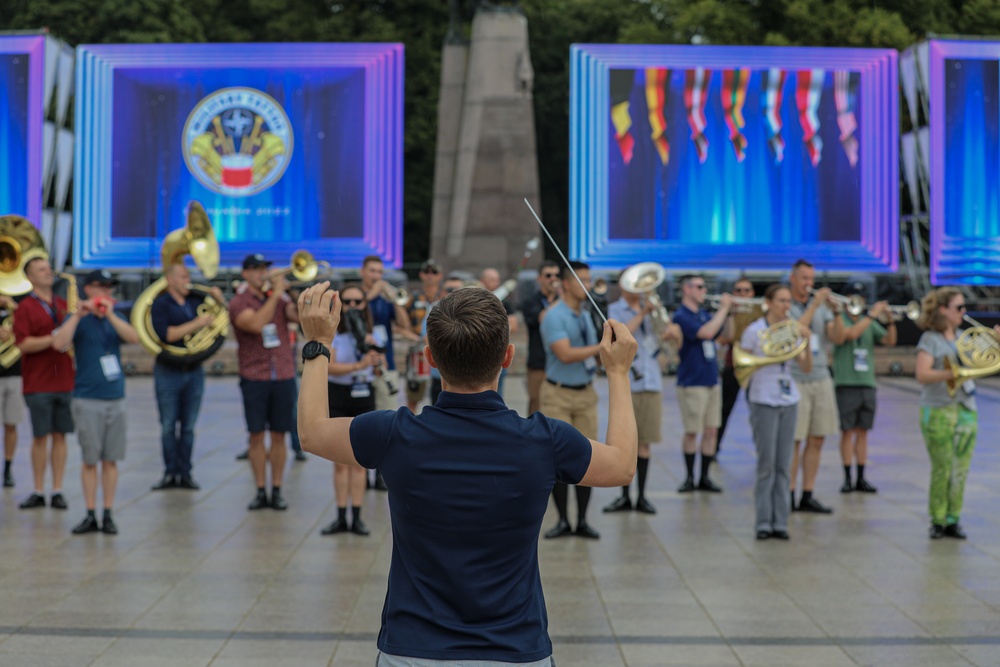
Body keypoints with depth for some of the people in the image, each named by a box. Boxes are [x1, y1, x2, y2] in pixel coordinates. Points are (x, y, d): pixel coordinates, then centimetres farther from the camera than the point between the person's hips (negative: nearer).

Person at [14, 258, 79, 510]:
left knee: (60, 435, 4)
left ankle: (57, 491, 9)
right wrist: (52, 340, -21)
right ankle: (39, 492, 9)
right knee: (40, 437, 1)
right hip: (38, 383, -4)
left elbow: (74, 335, 21)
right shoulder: (26, 307, -2)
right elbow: (23, 344, -11)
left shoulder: (63, 304, 13)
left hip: (64, 382, 4)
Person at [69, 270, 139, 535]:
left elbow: (134, 338, -10)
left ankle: (108, 515, 11)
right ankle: (90, 515, 9)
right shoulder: (79, 319, -1)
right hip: (87, 400, -3)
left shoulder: (115, 318, 9)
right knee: (90, 459, 1)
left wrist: (109, 314, -20)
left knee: (111, 460, 5)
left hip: (115, 398, 3)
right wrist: (79, 313, -22)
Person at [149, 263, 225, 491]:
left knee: (188, 427, 6)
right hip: (168, 373, -4)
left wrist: (218, 298, -2)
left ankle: (185, 473, 11)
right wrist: (196, 323, -22)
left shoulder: (197, 299, 7)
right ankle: (170, 474, 11)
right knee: (168, 427, 3)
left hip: (194, 372, 4)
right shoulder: (160, 304, -6)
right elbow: (165, 334, -19)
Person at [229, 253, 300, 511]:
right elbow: (256, 324, -19)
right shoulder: (239, 303, -1)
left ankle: (277, 491, 11)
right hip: (254, 377, -2)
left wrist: (289, 291, -13)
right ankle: (260, 492, 9)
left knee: (279, 435, 5)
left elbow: (301, 316, -6)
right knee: (256, 435, 2)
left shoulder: (281, 298, 9)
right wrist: (275, 294, -17)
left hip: (283, 376, 2)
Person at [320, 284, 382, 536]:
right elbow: (329, 366, -16)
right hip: (337, 395, -1)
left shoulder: (371, 333, 4)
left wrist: (371, 348, -18)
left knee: (359, 460, 4)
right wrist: (357, 366, -29)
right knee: (340, 461, 3)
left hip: (364, 396, 2)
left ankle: (357, 517, 8)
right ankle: (341, 517, 9)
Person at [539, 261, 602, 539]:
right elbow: (565, 354, -24)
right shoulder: (554, 316, -12)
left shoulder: (586, 316, 11)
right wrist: (603, 346, -25)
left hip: (585, 393, 6)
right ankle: (562, 520, 7)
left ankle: (582, 521, 9)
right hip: (558, 394, -6)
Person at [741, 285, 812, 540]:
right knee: (766, 464, -3)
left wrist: (806, 342, -12)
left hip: (789, 401, 4)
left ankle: (780, 522, 9)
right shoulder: (755, 331, -4)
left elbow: (806, 367, 1)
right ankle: (763, 522, 3)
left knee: (783, 464, 5)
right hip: (764, 401, -4)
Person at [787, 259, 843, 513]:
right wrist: (815, 304, -18)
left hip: (821, 379, 5)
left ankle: (807, 496, 13)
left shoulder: (822, 305, 12)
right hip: (794, 381, -5)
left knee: (816, 440, 6)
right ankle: (788, 496, 1)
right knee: (793, 441, -5)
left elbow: (837, 336, 2)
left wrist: (836, 312, -13)